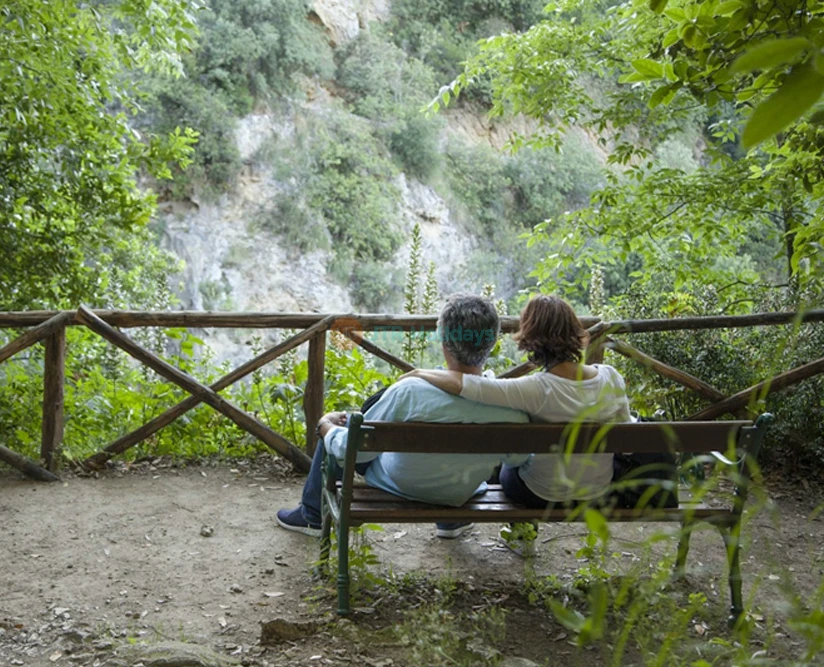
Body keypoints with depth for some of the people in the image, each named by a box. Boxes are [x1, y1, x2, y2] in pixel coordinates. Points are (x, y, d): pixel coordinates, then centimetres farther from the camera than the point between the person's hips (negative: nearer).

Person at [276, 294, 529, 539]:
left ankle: (313, 516, 38)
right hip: (460, 497, 3)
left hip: (397, 485, -3)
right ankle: (451, 519, 42)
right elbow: (516, 460, -7)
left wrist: (326, 425, -2)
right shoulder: (515, 412, -30)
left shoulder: (409, 392, -36)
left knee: (332, 430, 21)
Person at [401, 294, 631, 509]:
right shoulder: (611, 377, -18)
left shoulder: (537, 390, -32)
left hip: (544, 495, -4)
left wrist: (418, 373, -17)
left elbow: (457, 382, -36)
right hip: (598, 492, 5)